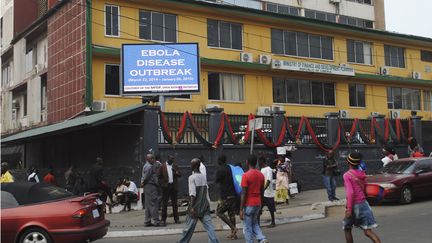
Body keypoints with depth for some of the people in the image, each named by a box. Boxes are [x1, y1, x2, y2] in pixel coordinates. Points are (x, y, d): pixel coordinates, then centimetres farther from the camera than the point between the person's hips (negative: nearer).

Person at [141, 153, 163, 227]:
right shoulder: (149, 166, -14)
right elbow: (146, 176, -18)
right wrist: (143, 183, -4)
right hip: (150, 186, -11)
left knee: (148, 205, 11)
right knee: (153, 204, -10)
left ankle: (147, 222, 14)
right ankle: (156, 221, -10)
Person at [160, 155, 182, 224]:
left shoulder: (175, 166, 11)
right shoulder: (162, 166, 0)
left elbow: (180, 174, 7)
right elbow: (160, 176, -1)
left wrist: (176, 172, -13)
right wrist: (162, 183, -12)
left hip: (174, 186, 3)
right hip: (166, 186, -3)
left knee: (175, 203, 8)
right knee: (164, 203, 1)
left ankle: (176, 219, 14)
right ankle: (163, 219, 7)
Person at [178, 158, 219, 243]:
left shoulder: (192, 177, -10)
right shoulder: (203, 177, 8)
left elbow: (193, 193, -17)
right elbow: (206, 191, 11)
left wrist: (192, 207, -18)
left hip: (196, 207, -5)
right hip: (205, 205, 5)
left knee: (189, 226, 8)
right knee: (209, 225, -1)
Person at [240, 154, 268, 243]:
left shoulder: (246, 175, -16)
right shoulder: (261, 175, 4)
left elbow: (244, 194, -17)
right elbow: (262, 191, 11)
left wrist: (241, 210, -13)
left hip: (248, 205, -6)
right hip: (258, 204, 6)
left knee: (247, 227, 5)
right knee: (255, 224, 22)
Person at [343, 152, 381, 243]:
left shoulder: (347, 175, -12)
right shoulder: (362, 174, 8)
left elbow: (350, 192, -22)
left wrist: (349, 209, -22)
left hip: (354, 205, -5)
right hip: (364, 204, 5)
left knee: (347, 229, 16)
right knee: (368, 231, 1)